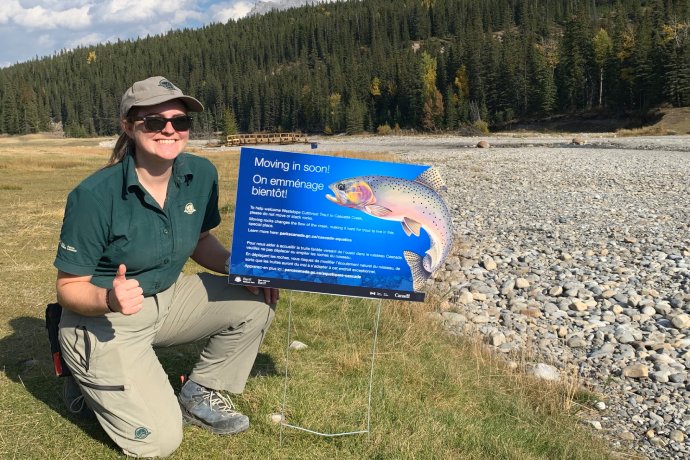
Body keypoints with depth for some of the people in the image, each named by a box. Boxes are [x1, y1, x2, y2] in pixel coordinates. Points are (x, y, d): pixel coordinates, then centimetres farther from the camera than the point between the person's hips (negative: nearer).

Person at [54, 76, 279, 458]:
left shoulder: (201, 174, -9)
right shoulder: (94, 196, -24)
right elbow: (68, 287, -16)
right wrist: (108, 298, -38)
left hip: (165, 301, 6)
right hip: (103, 319, -5)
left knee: (255, 302, -13)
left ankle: (199, 394, 7)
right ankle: (92, 381, 17)